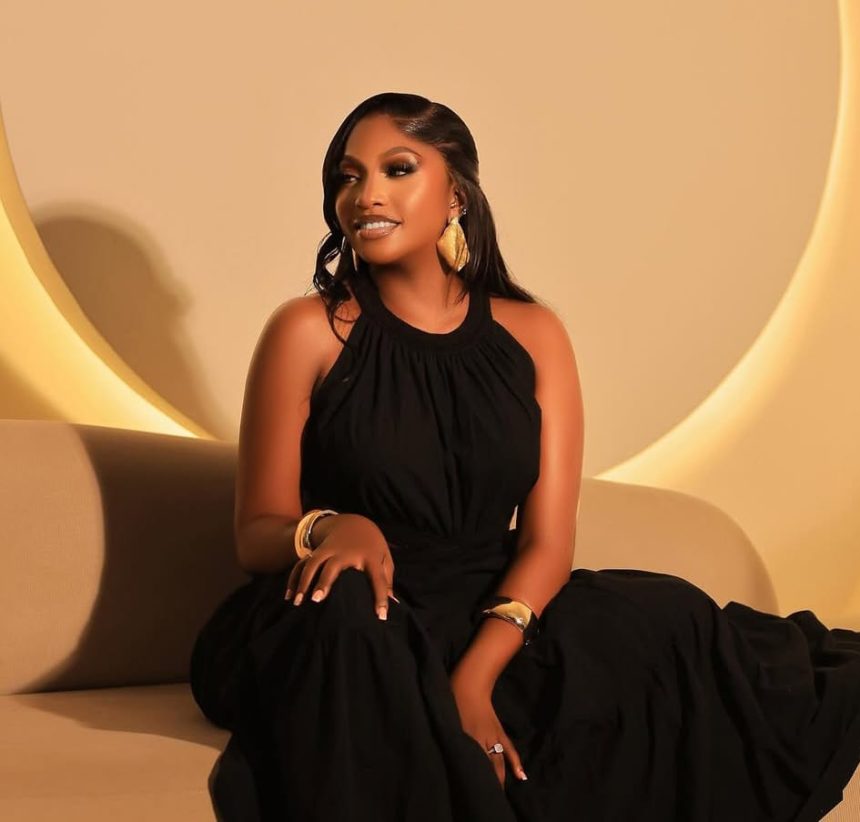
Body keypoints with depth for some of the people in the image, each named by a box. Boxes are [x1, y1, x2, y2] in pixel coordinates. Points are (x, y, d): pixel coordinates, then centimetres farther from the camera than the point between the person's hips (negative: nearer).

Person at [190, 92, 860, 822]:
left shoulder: (531, 335, 5)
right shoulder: (309, 331, -3)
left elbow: (547, 542, -3)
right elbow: (255, 534, -3)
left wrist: (471, 678, -19)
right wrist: (328, 529, -27)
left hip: (491, 628, 2)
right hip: (347, 637, -2)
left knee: (667, 627, -20)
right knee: (342, 606, -36)